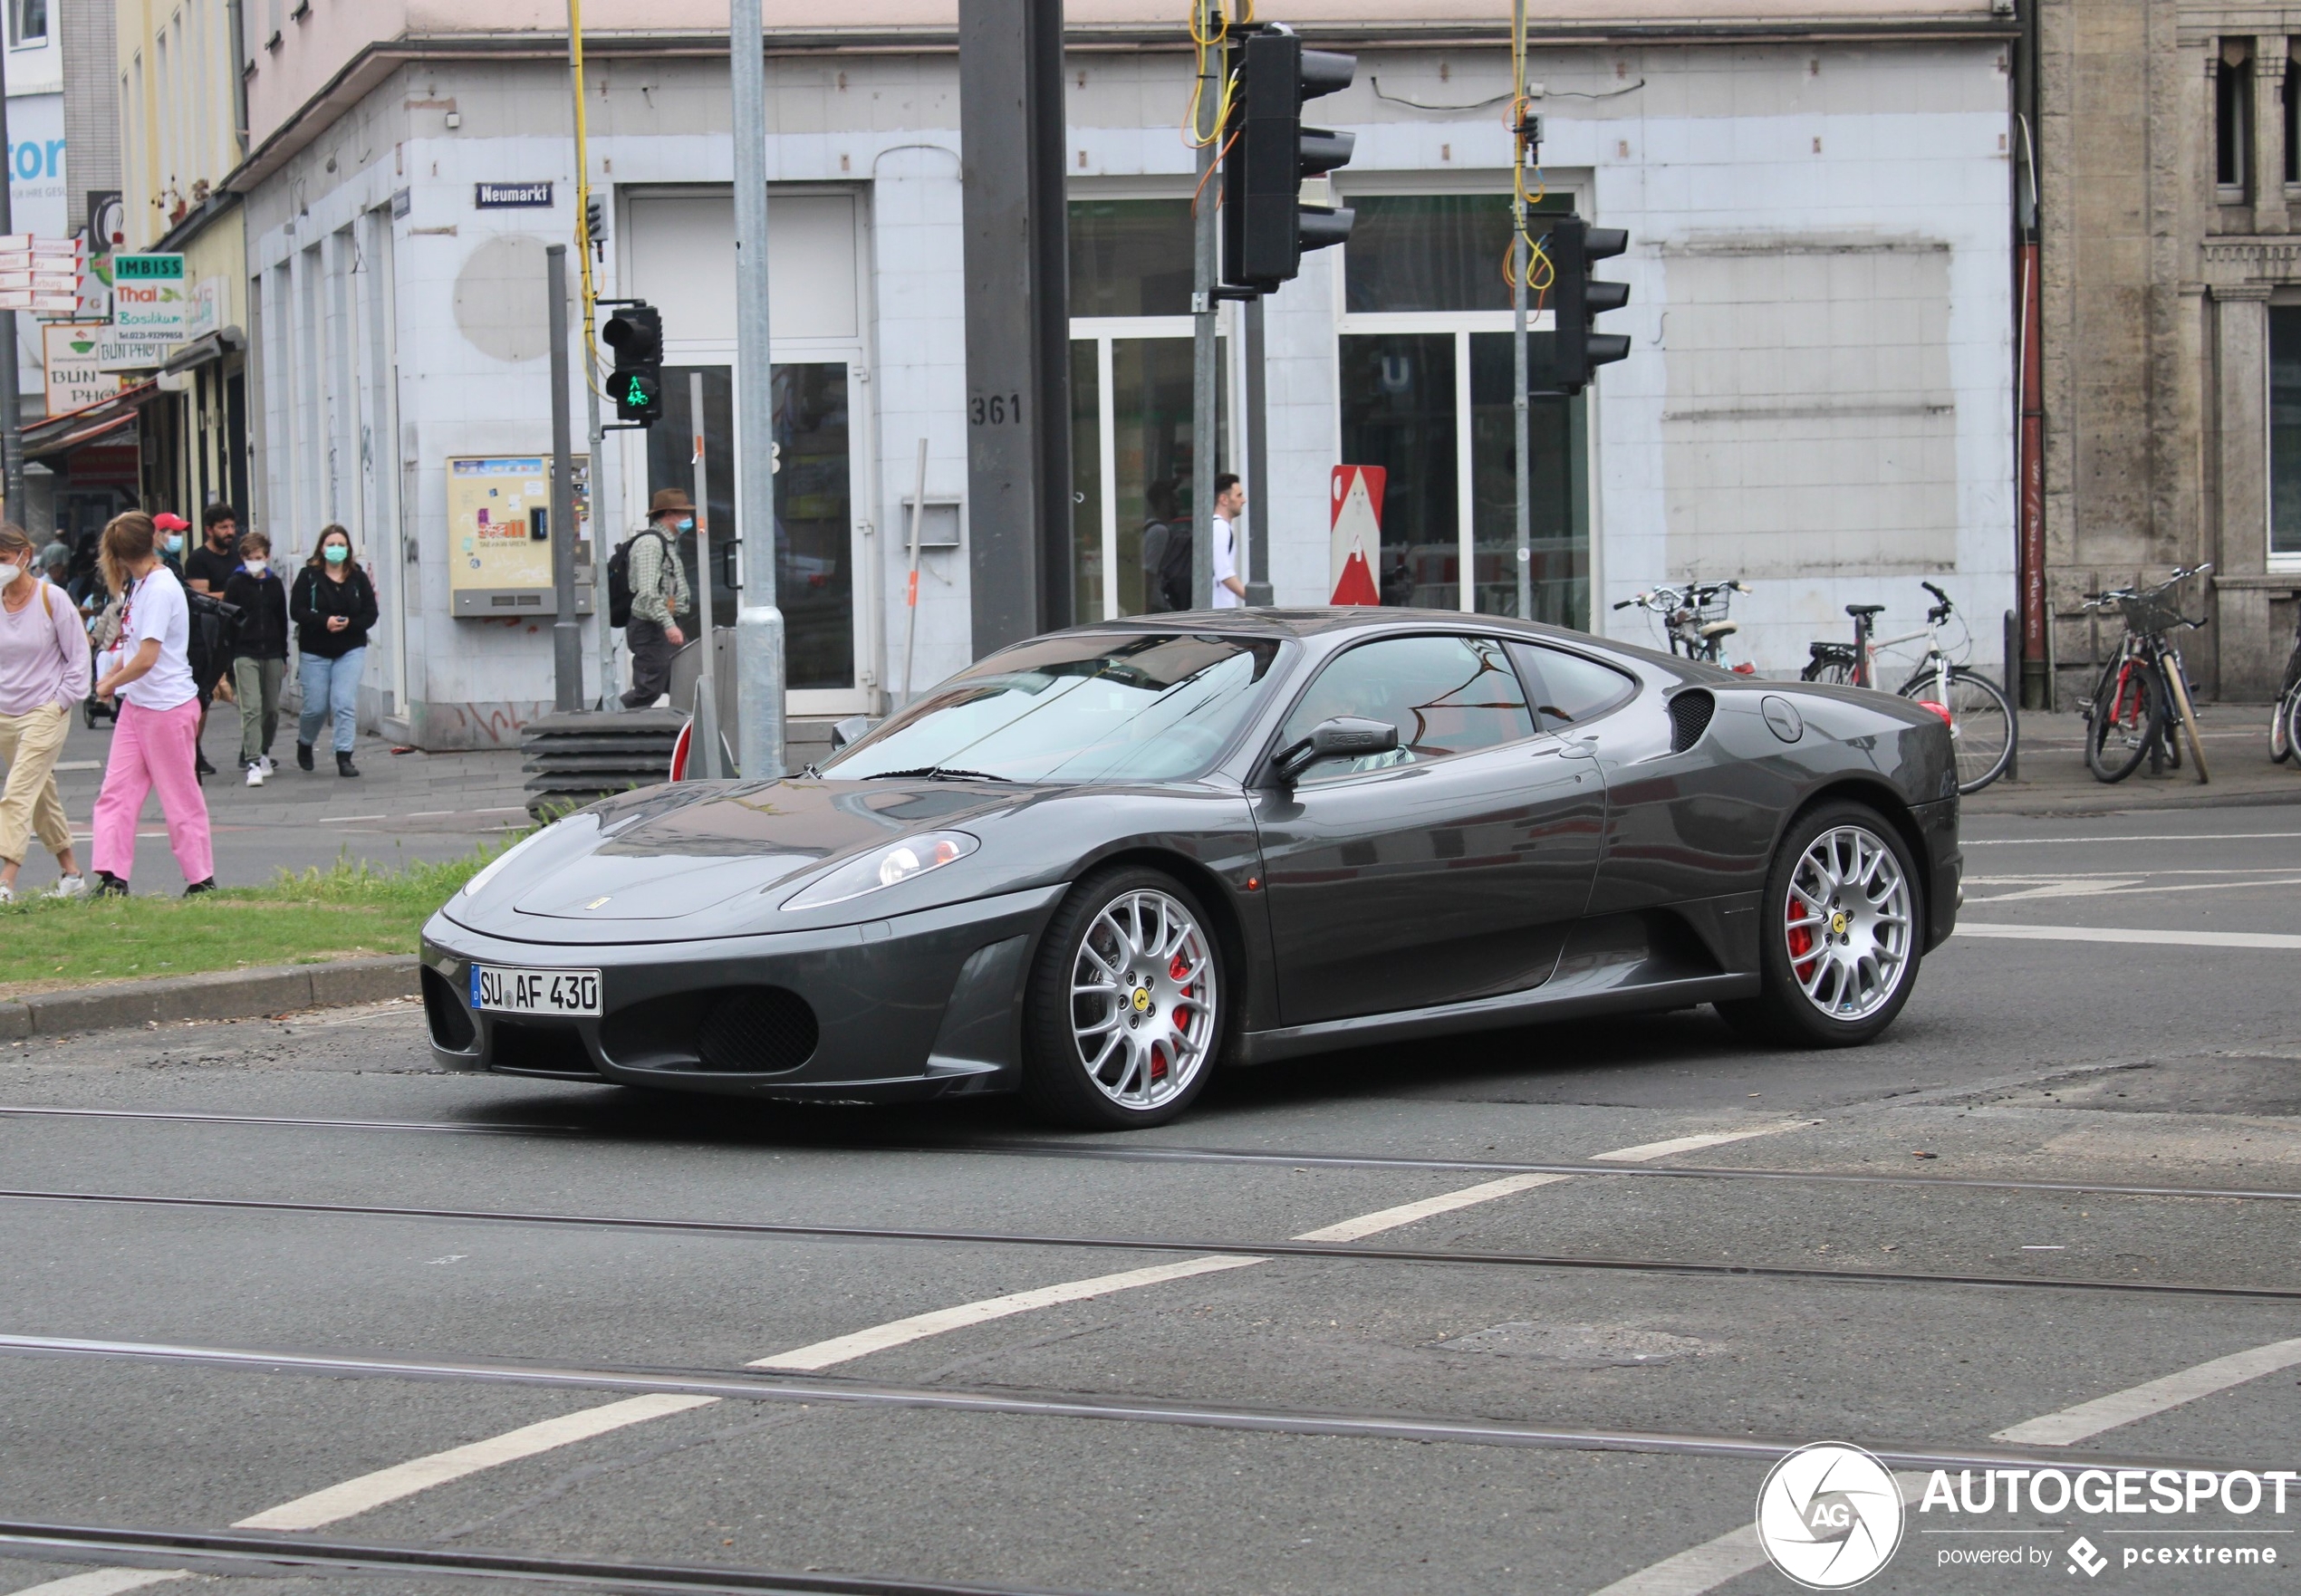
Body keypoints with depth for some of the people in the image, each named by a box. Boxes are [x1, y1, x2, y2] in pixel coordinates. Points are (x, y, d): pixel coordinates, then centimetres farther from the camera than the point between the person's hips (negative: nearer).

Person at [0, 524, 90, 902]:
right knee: (41, 793, 13)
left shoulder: (52, 598, -8)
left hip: (46, 711, -6)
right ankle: (71, 873, 24)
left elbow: (79, 655, -3)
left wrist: (61, 702, -8)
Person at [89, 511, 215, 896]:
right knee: (116, 791, 2)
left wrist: (109, 685, -8)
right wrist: (112, 674, 7)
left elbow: (146, 658, -22)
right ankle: (112, 876, 1)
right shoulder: (140, 586, 9)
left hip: (168, 707, -9)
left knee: (180, 797, 2)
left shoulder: (161, 588, -19)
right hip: (136, 705, 9)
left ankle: (202, 878, 13)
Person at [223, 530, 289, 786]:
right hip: (245, 655, -4)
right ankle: (253, 763, -19)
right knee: (251, 708, -13)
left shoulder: (275, 584, 10)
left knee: (272, 709, 9)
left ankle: (263, 753, 29)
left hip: (272, 655, 4)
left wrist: (284, 656, 17)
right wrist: (227, 659, -7)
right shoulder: (235, 584, -1)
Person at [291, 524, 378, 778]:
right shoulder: (309, 576, -4)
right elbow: (296, 611, -10)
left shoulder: (358, 578, 1)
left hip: (351, 650, 1)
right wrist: (325, 621, -24)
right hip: (315, 651, -1)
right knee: (316, 706, 5)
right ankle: (304, 743, 34)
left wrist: (349, 623, -19)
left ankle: (344, 756, -6)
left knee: (345, 703, -11)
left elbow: (370, 614, 0)